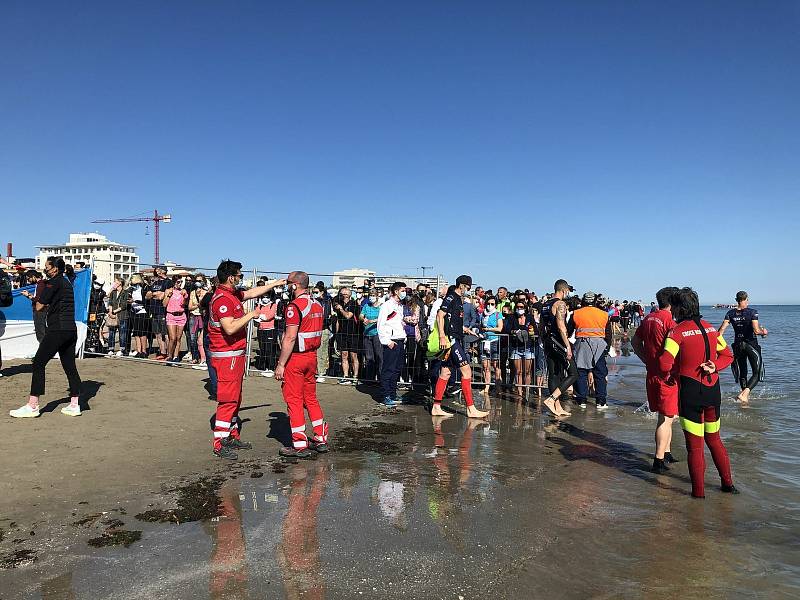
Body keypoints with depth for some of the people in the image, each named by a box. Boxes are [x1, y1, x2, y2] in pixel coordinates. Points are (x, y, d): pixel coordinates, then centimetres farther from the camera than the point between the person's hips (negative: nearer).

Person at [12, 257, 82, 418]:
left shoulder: (53, 283, -7)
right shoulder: (67, 282, 18)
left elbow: (39, 307, -7)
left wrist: (36, 299, 15)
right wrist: (32, 297, 20)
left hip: (57, 329, -9)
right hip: (71, 329, 9)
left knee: (38, 363, -2)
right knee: (70, 366, 9)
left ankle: (32, 406, -1)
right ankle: (74, 405, 10)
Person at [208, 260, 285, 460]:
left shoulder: (232, 295, 12)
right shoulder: (222, 299, -19)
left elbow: (252, 292, 28)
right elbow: (230, 328, -29)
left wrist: (275, 283, 30)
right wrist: (251, 315, -18)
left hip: (236, 355, 11)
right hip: (227, 356, -11)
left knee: (235, 398, 16)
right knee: (228, 399, -8)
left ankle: (232, 436, 26)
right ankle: (220, 444, -2)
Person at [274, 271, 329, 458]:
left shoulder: (295, 306, -16)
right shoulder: (318, 305, 10)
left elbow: (290, 338, -21)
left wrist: (281, 364, -17)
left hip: (295, 358, -8)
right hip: (312, 357, 8)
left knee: (294, 400, 1)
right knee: (311, 398, 17)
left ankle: (300, 445, 6)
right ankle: (321, 439, 22)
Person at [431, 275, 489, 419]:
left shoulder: (458, 299, 20)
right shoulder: (451, 297, -8)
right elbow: (440, 316, -17)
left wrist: (465, 330, 33)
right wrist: (442, 336, -24)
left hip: (456, 339, 10)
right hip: (451, 339, -10)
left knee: (445, 373, 9)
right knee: (466, 370, -11)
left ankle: (436, 407, 12)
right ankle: (471, 409, -10)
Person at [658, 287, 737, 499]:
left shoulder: (677, 331, -13)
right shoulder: (710, 328, 6)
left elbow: (665, 364, -20)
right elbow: (728, 356, 12)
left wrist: (674, 368, 1)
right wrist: (714, 366, -2)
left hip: (691, 391, -6)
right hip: (713, 389, 6)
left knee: (694, 445, 6)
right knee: (714, 439, 23)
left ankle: (699, 491, 14)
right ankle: (728, 483, 30)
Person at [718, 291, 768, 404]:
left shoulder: (730, 313, 0)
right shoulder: (752, 312, -11)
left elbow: (721, 330, -6)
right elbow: (756, 331, -19)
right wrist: (763, 332, 2)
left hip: (738, 345, 4)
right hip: (751, 344, -4)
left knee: (742, 373, 17)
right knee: (757, 373, 3)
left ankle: (746, 395, 26)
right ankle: (744, 393, -17)